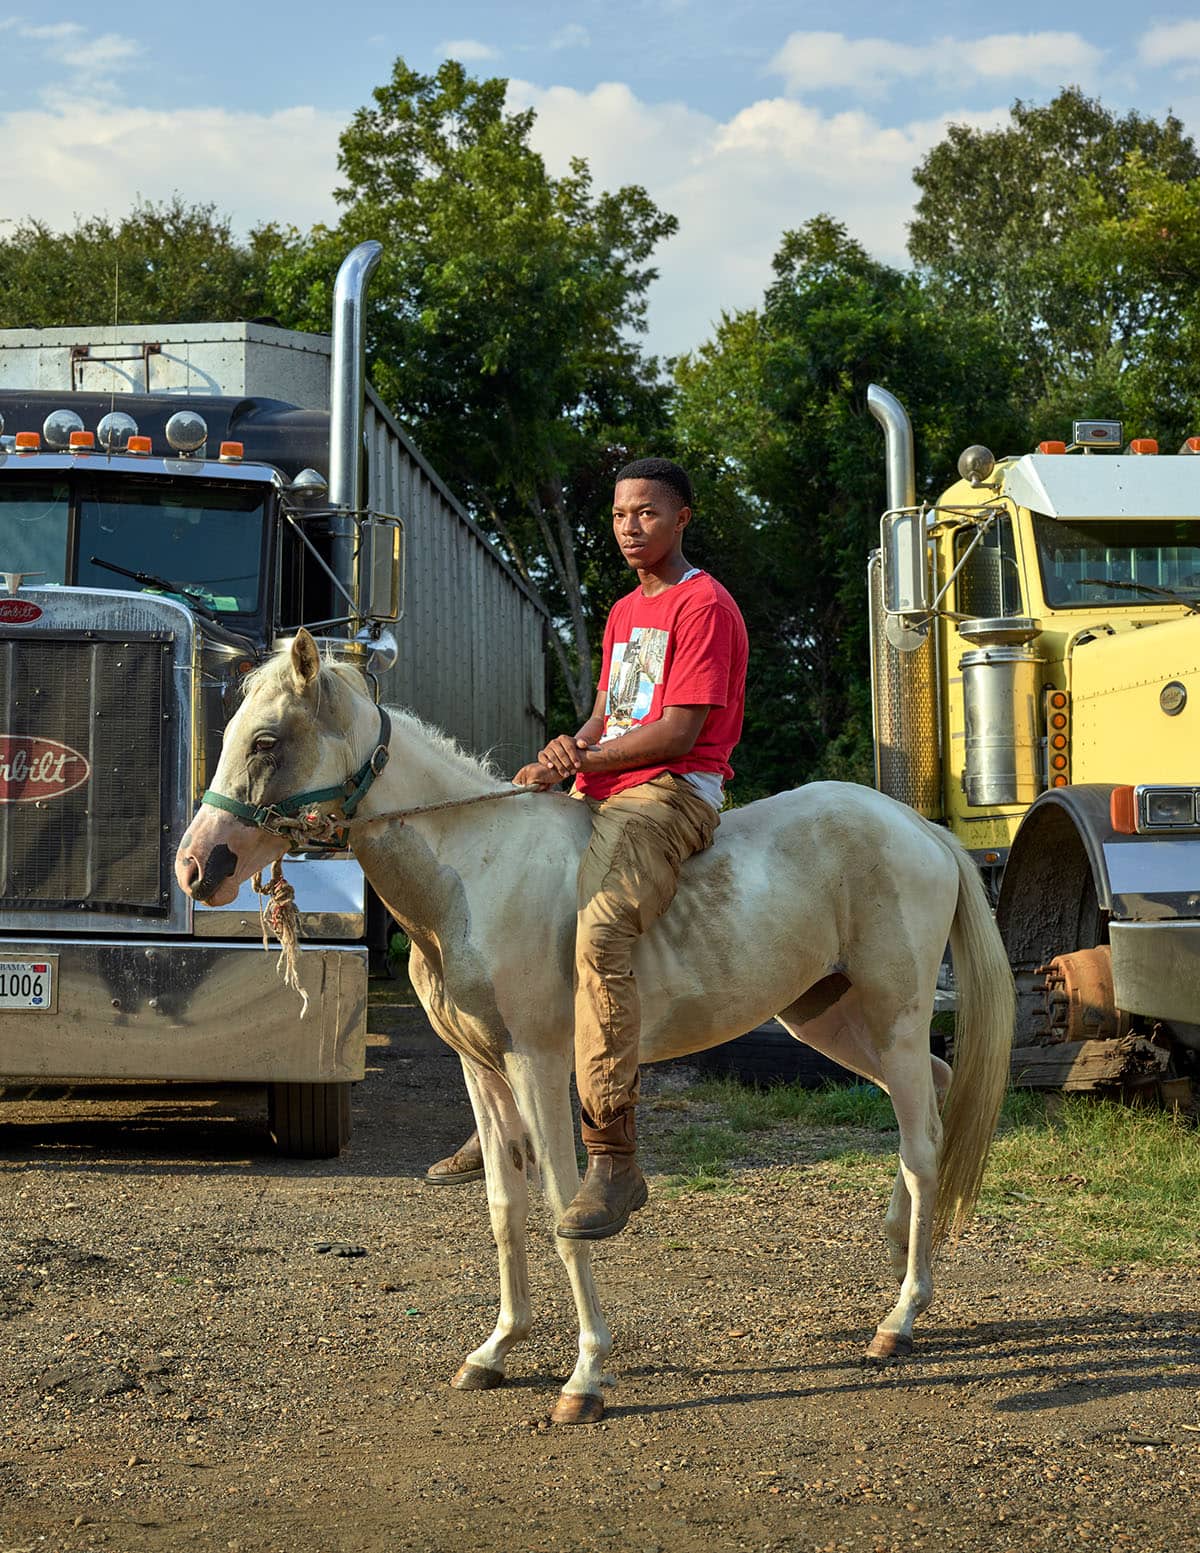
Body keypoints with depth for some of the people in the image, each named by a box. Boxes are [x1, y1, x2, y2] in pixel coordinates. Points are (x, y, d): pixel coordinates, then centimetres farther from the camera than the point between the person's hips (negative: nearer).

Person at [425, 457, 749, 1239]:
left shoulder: (705, 606, -7)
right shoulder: (625, 612, 22)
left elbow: (680, 733, -15)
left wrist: (579, 762, -15)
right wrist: (573, 747, -1)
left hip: (671, 796, -10)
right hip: (598, 795, 10)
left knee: (598, 931, -33)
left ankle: (614, 1159, -31)